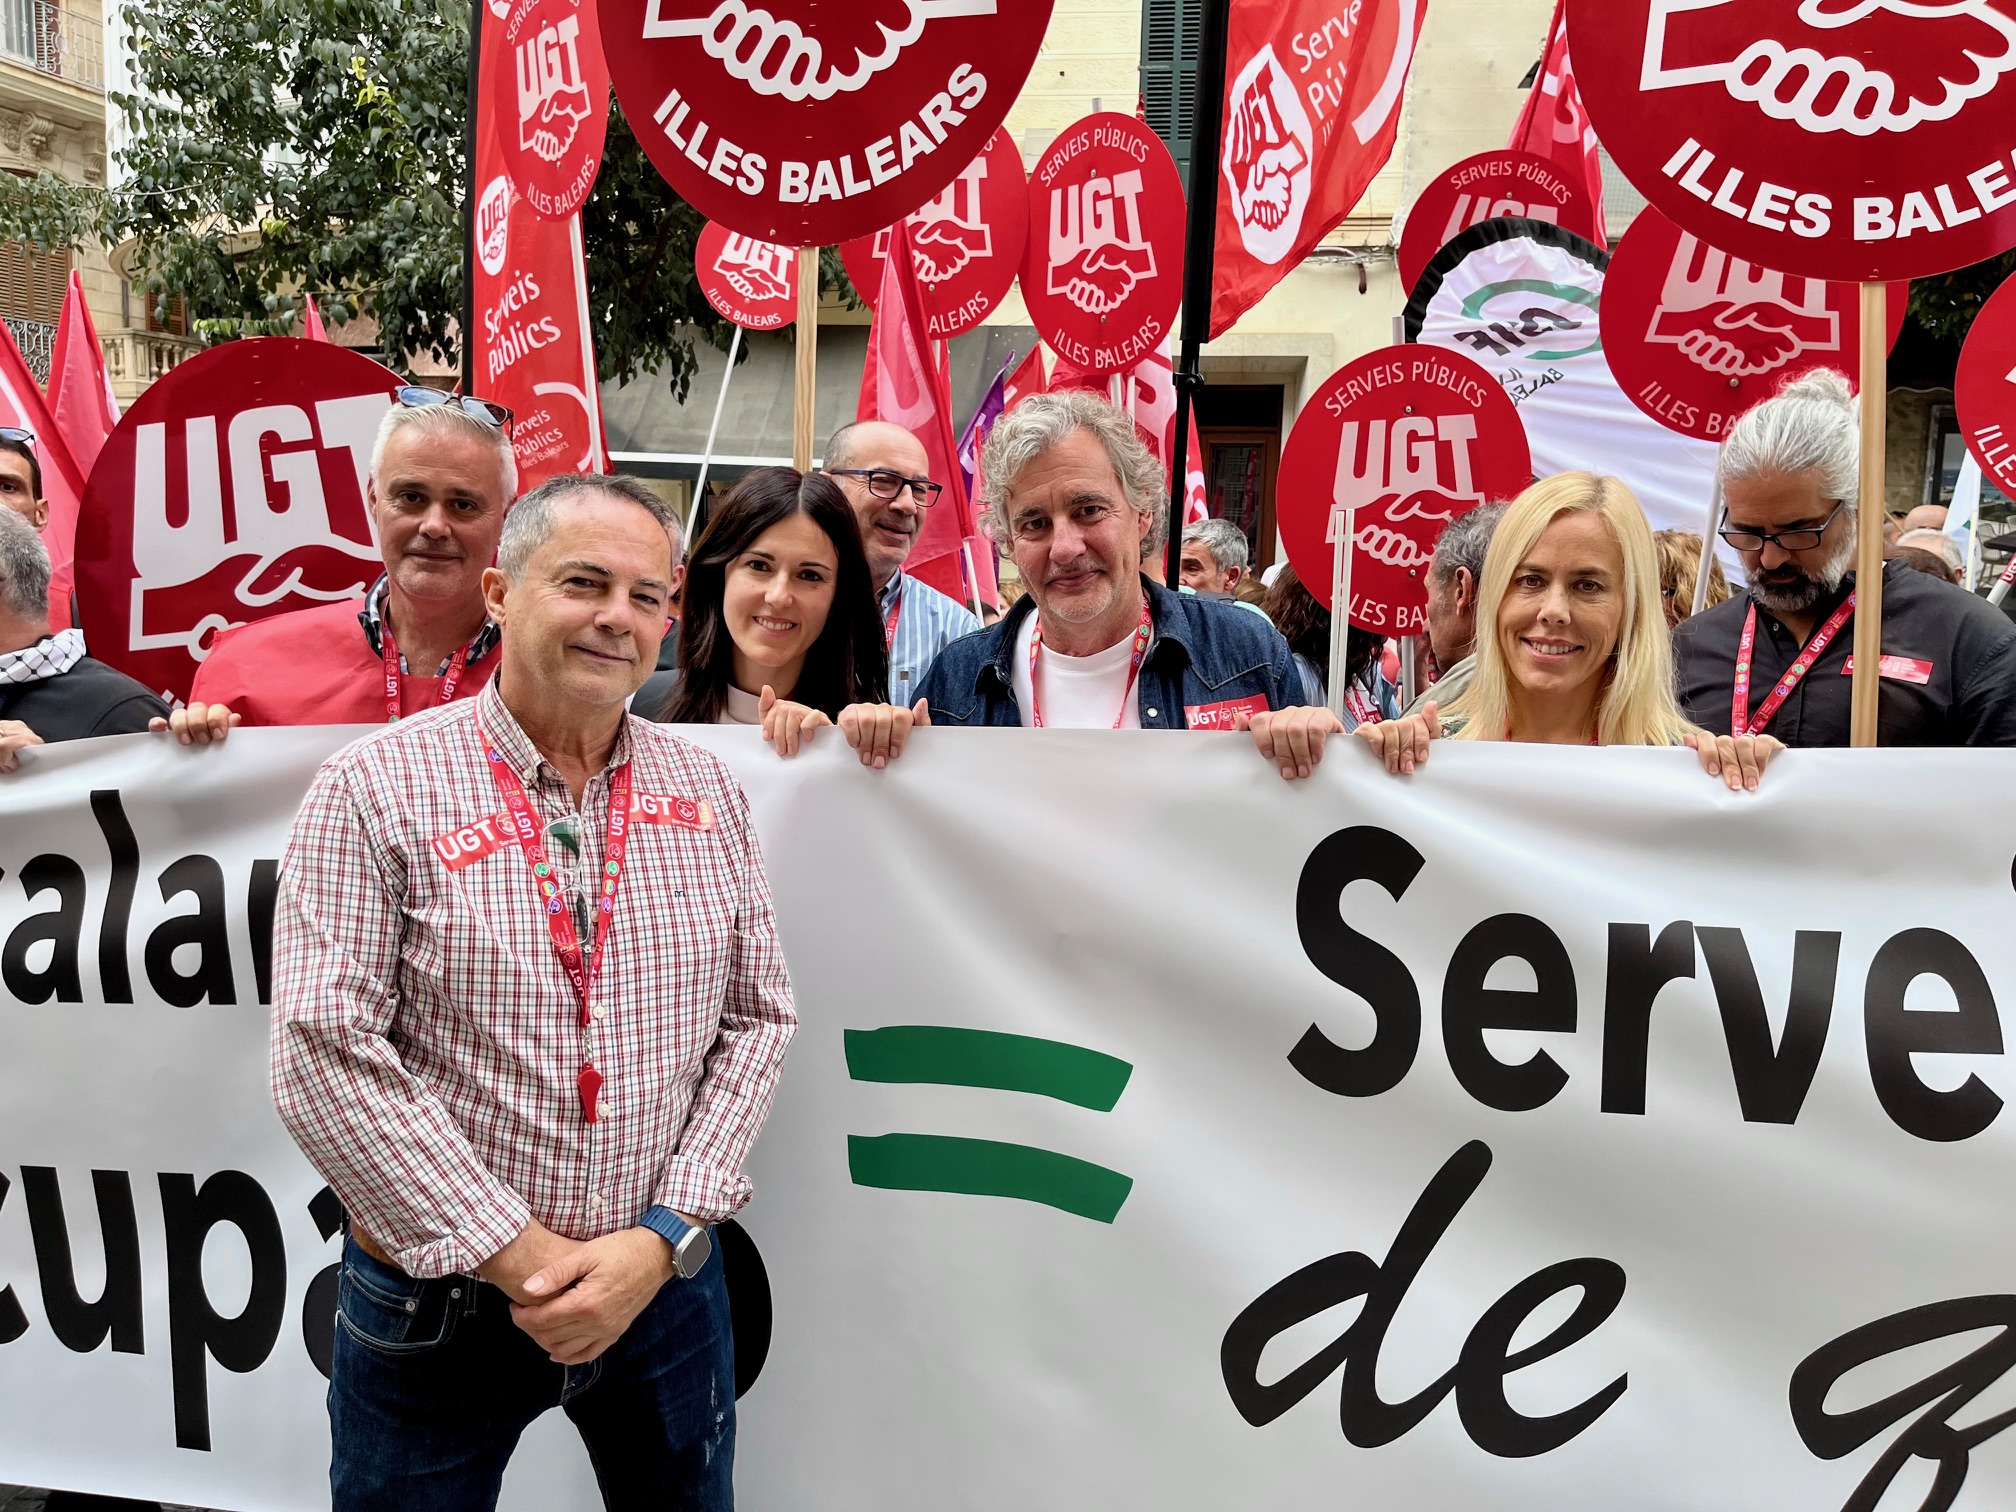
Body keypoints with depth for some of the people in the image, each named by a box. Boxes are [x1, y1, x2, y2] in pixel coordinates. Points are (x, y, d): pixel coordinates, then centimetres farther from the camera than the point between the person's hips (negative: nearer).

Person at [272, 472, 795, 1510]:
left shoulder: (707, 795, 2)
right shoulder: (375, 790, -10)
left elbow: (756, 1018, 2)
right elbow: (324, 1055, -15)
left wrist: (662, 1236, -9)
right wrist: (516, 1257, -16)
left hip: (666, 1287, 3)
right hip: (431, 1303, -3)